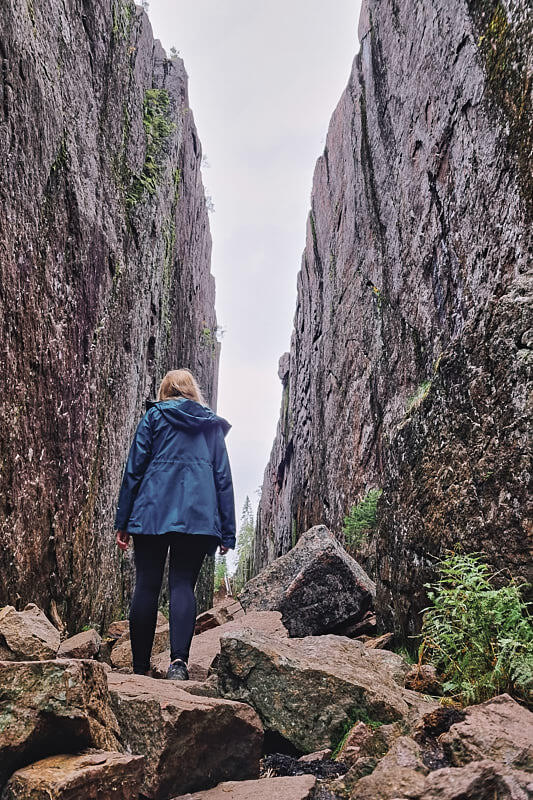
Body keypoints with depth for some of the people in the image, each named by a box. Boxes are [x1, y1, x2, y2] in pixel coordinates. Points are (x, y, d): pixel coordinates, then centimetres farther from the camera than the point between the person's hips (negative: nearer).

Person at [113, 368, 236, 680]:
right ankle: (179, 659, -14)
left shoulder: (154, 415, 10)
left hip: (153, 512, -1)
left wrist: (123, 521, 7)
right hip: (198, 516, 1)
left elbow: (134, 467, 4)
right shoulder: (213, 425, 17)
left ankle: (140, 666, 11)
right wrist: (227, 532, 13)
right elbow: (224, 478, 13)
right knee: (183, 584, 3)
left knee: (147, 585, 6)